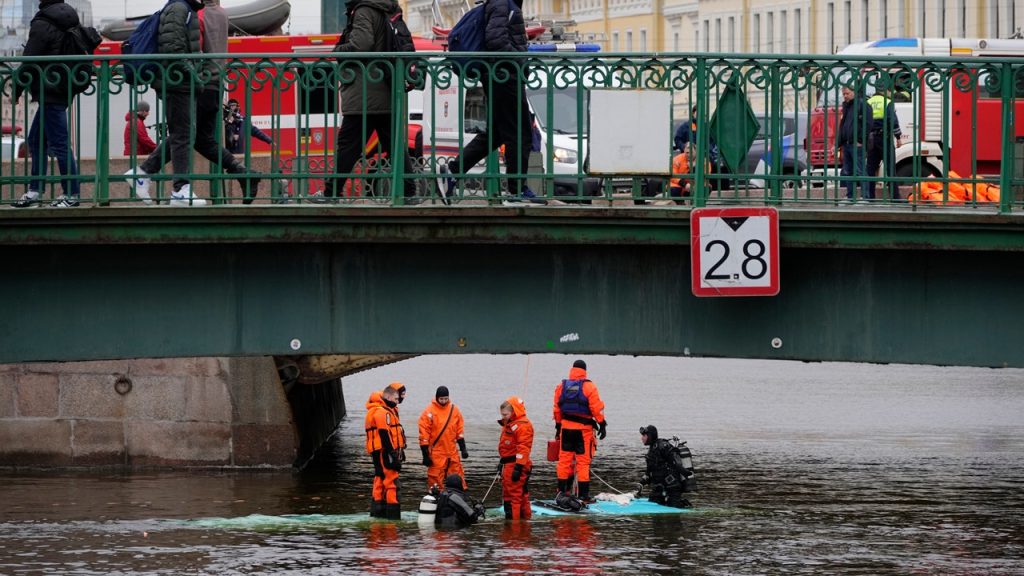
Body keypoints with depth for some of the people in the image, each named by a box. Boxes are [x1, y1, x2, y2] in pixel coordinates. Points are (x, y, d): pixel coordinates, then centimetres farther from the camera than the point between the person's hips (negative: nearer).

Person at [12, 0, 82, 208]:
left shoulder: (42, 25, -14)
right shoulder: (70, 18, 12)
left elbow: (29, 62, -14)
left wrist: (17, 90, -4)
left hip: (50, 93, -9)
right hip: (65, 89, 9)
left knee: (59, 144, -5)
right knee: (36, 142, 15)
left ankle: (72, 195, -3)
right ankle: (34, 191, 18)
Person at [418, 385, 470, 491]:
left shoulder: (454, 410, 7)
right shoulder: (429, 412, -6)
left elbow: (460, 431, 14)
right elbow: (424, 435, -6)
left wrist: (463, 448, 8)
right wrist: (426, 455, -8)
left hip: (452, 452, 4)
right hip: (436, 454, -4)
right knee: (435, 479, -2)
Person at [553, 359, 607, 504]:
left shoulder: (562, 387, 6)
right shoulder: (589, 387, -7)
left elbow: (557, 409, 12)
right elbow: (597, 408, -10)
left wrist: (558, 427, 21)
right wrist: (602, 424, -1)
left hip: (566, 427, 3)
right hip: (583, 428, -3)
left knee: (564, 460, 11)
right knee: (583, 462, 0)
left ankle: (562, 492, 13)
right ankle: (584, 495, -1)